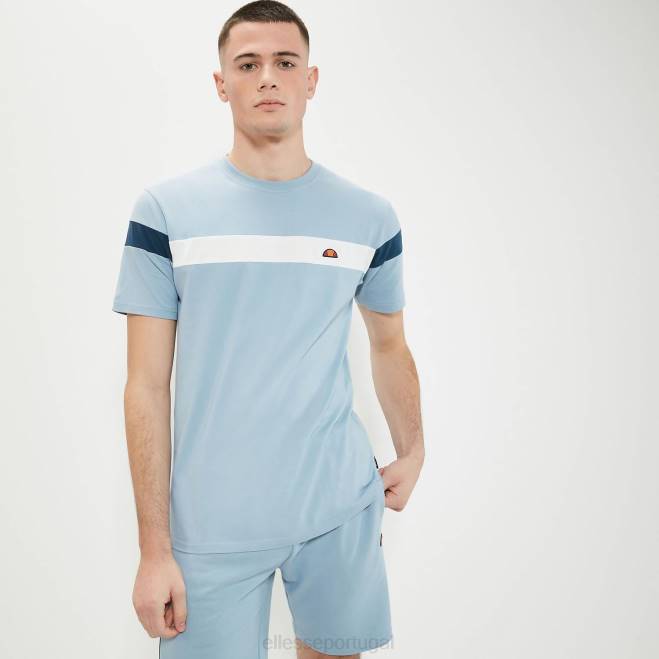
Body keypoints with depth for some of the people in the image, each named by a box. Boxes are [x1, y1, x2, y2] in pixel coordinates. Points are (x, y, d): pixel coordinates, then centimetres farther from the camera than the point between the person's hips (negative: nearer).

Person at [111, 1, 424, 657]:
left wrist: (412, 454, 15)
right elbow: (147, 386, -6)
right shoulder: (165, 209, -5)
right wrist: (153, 549, -8)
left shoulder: (369, 217, 2)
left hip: (342, 508, 2)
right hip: (213, 524, -2)